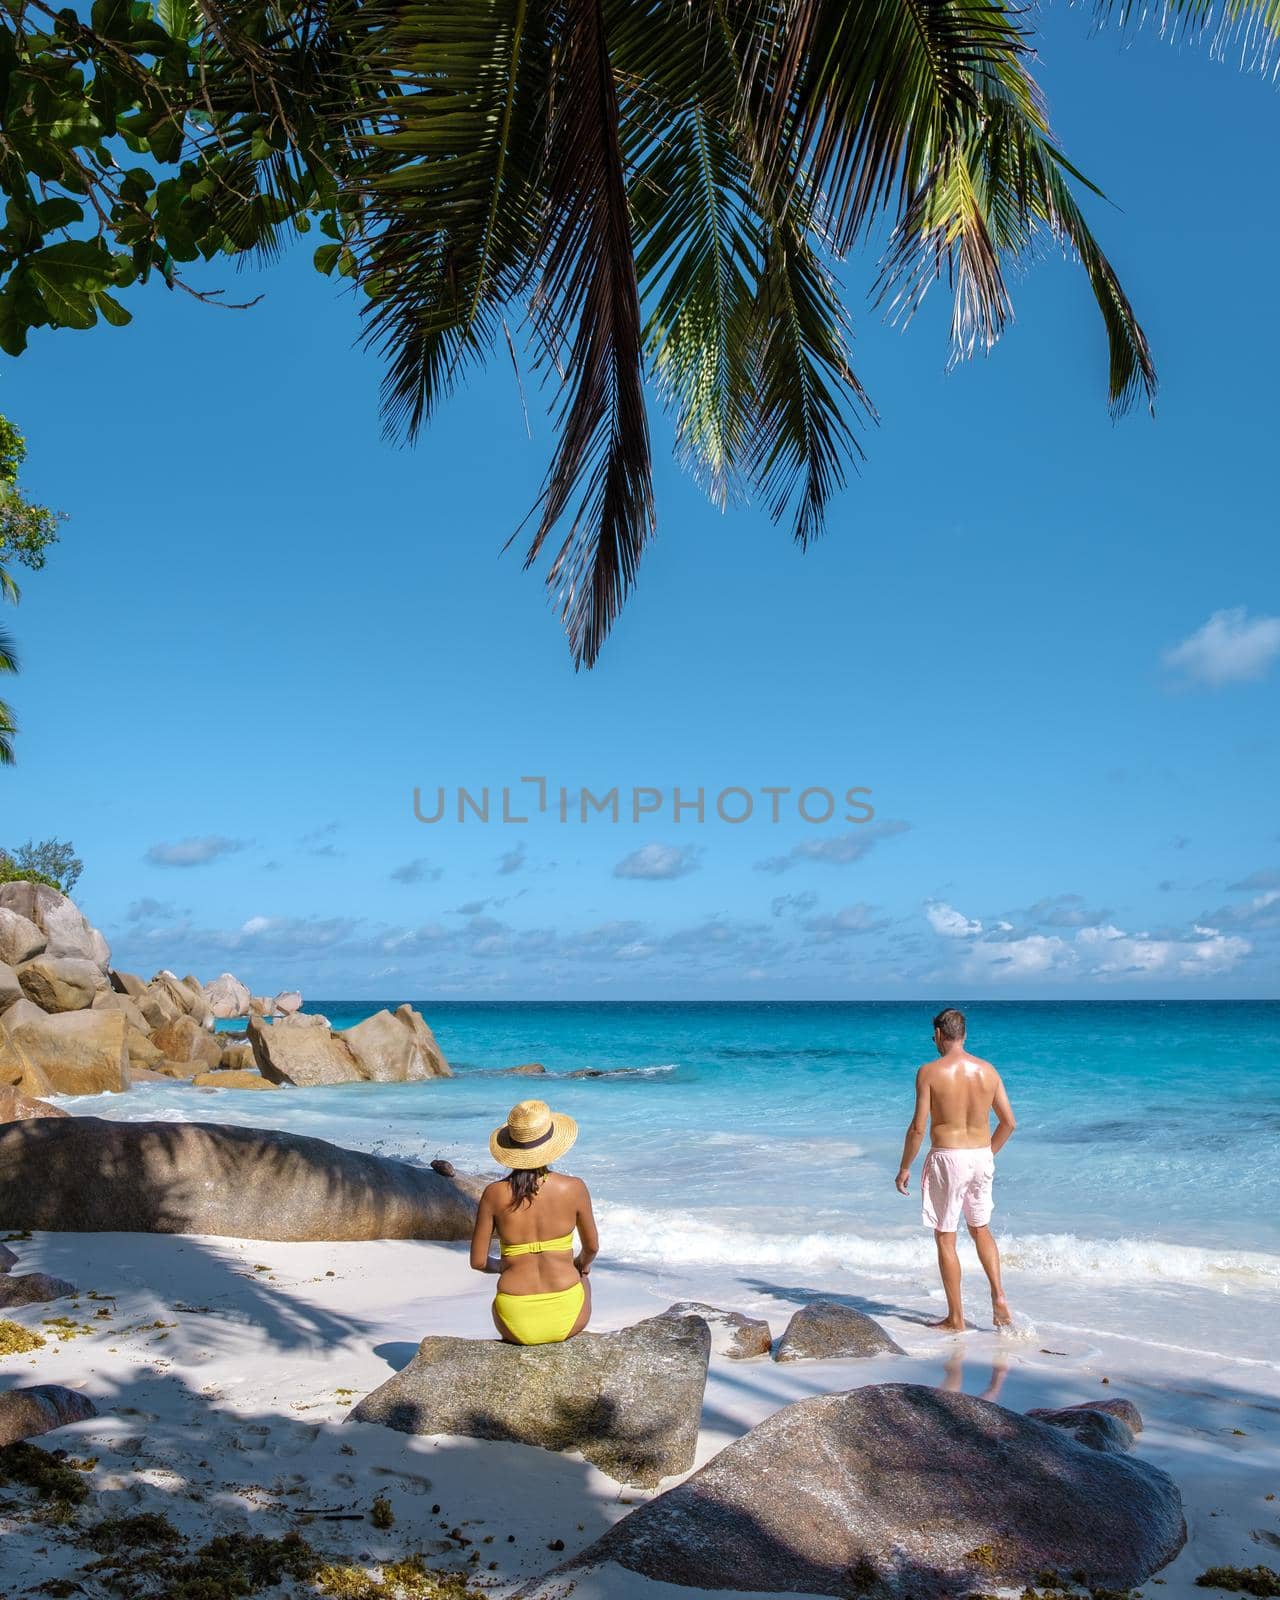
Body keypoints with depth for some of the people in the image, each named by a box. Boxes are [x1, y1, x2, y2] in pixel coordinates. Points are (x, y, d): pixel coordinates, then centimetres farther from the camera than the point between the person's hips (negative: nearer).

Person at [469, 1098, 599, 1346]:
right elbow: (592, 1248, 5)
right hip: (567, 1320, 0)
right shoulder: (574, 1188, -10)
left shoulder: (494, 1194, -10)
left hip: (516, 1324, 0)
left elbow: (478, 1262, -2)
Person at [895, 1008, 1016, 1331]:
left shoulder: (930, 1071, -11)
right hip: (982, 1156, 5)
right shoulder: (988, 1070, 2)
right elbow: (1009, 1122, 6)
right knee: (981, 1229, 24)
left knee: (945, 1238, 7)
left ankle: (956, 1318, 12)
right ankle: (998, 1296, 10)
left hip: (947, 1159, -5)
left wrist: (904, 1167, -1)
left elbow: (918, 1127, -13)